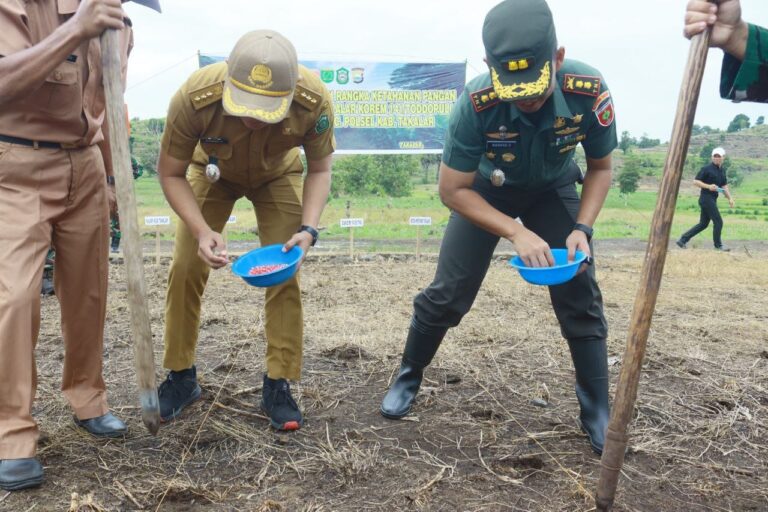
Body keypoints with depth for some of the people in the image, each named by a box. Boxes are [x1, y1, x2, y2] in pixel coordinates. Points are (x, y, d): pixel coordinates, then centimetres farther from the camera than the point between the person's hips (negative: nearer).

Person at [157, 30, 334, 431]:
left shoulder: (315, 101, -37)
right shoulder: (194, 97, -39)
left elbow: (319, 169, -18)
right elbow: (170, 173, -22)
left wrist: (309, 228, -33)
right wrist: (201, 231, -37)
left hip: (277, 176, 0)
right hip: (213, 174, 0)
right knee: (185, 269, -6)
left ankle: (278, 386, 4)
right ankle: (180, 377, 14)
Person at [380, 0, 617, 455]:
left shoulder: (590, 92, -31)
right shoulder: (477, 103, -36)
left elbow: (601, 168, -11)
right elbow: (453, 190, -25)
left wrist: (582, 228, -25)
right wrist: (516, 232, -34)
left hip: (553, 190, 2)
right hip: (486, 189, -1)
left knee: (581, 297, -6)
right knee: (449, 293, -1)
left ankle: (599, 414, 9)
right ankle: (409, 377, 24)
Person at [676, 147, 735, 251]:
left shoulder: (722, 170, 15)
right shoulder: (707, 168, -9)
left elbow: (724, 185, 16)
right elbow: (695, 181, -11)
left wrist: (730, 198, 5)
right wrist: (708, 186, -22)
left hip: (712, 199, 9)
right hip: (706, 198, -9)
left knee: (703, 224, 10)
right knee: (718, 221, -5)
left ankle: (682, 240, 12)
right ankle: (718, 245, 10)